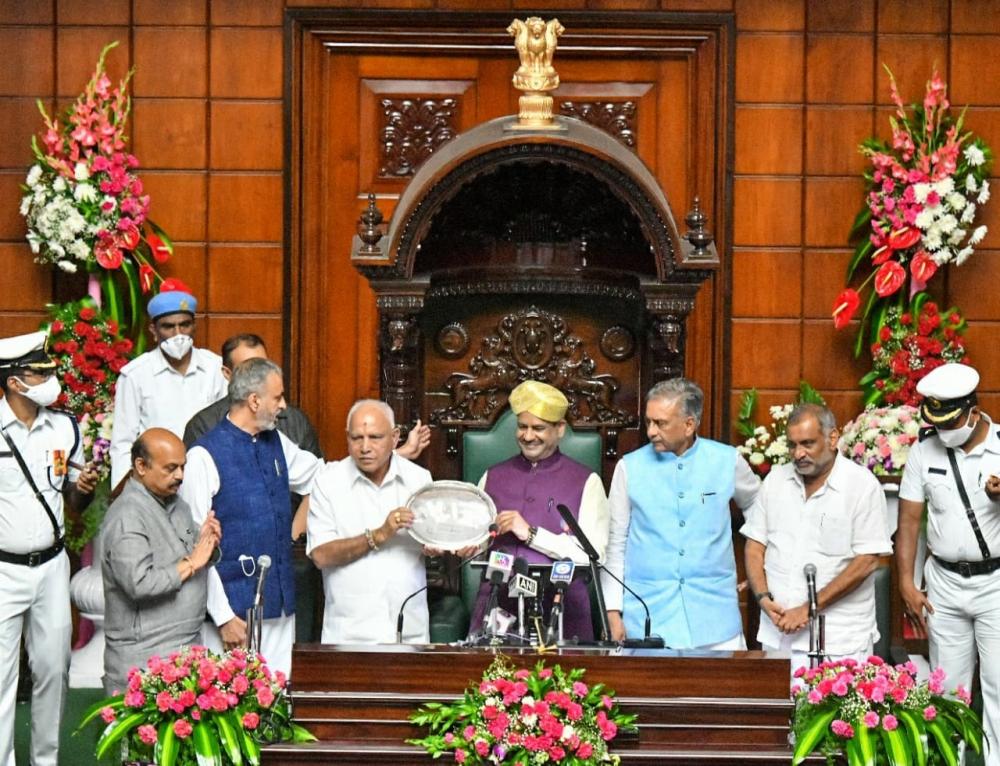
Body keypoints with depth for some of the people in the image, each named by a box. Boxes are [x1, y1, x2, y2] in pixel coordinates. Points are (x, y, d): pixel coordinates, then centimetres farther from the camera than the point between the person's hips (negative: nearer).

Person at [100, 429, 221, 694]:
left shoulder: (176, 504, 15)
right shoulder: (127, 517, -14)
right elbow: (139, 583, -25)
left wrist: (205, 542, 0)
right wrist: (191, 563, -15)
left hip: (188, 646, 8)